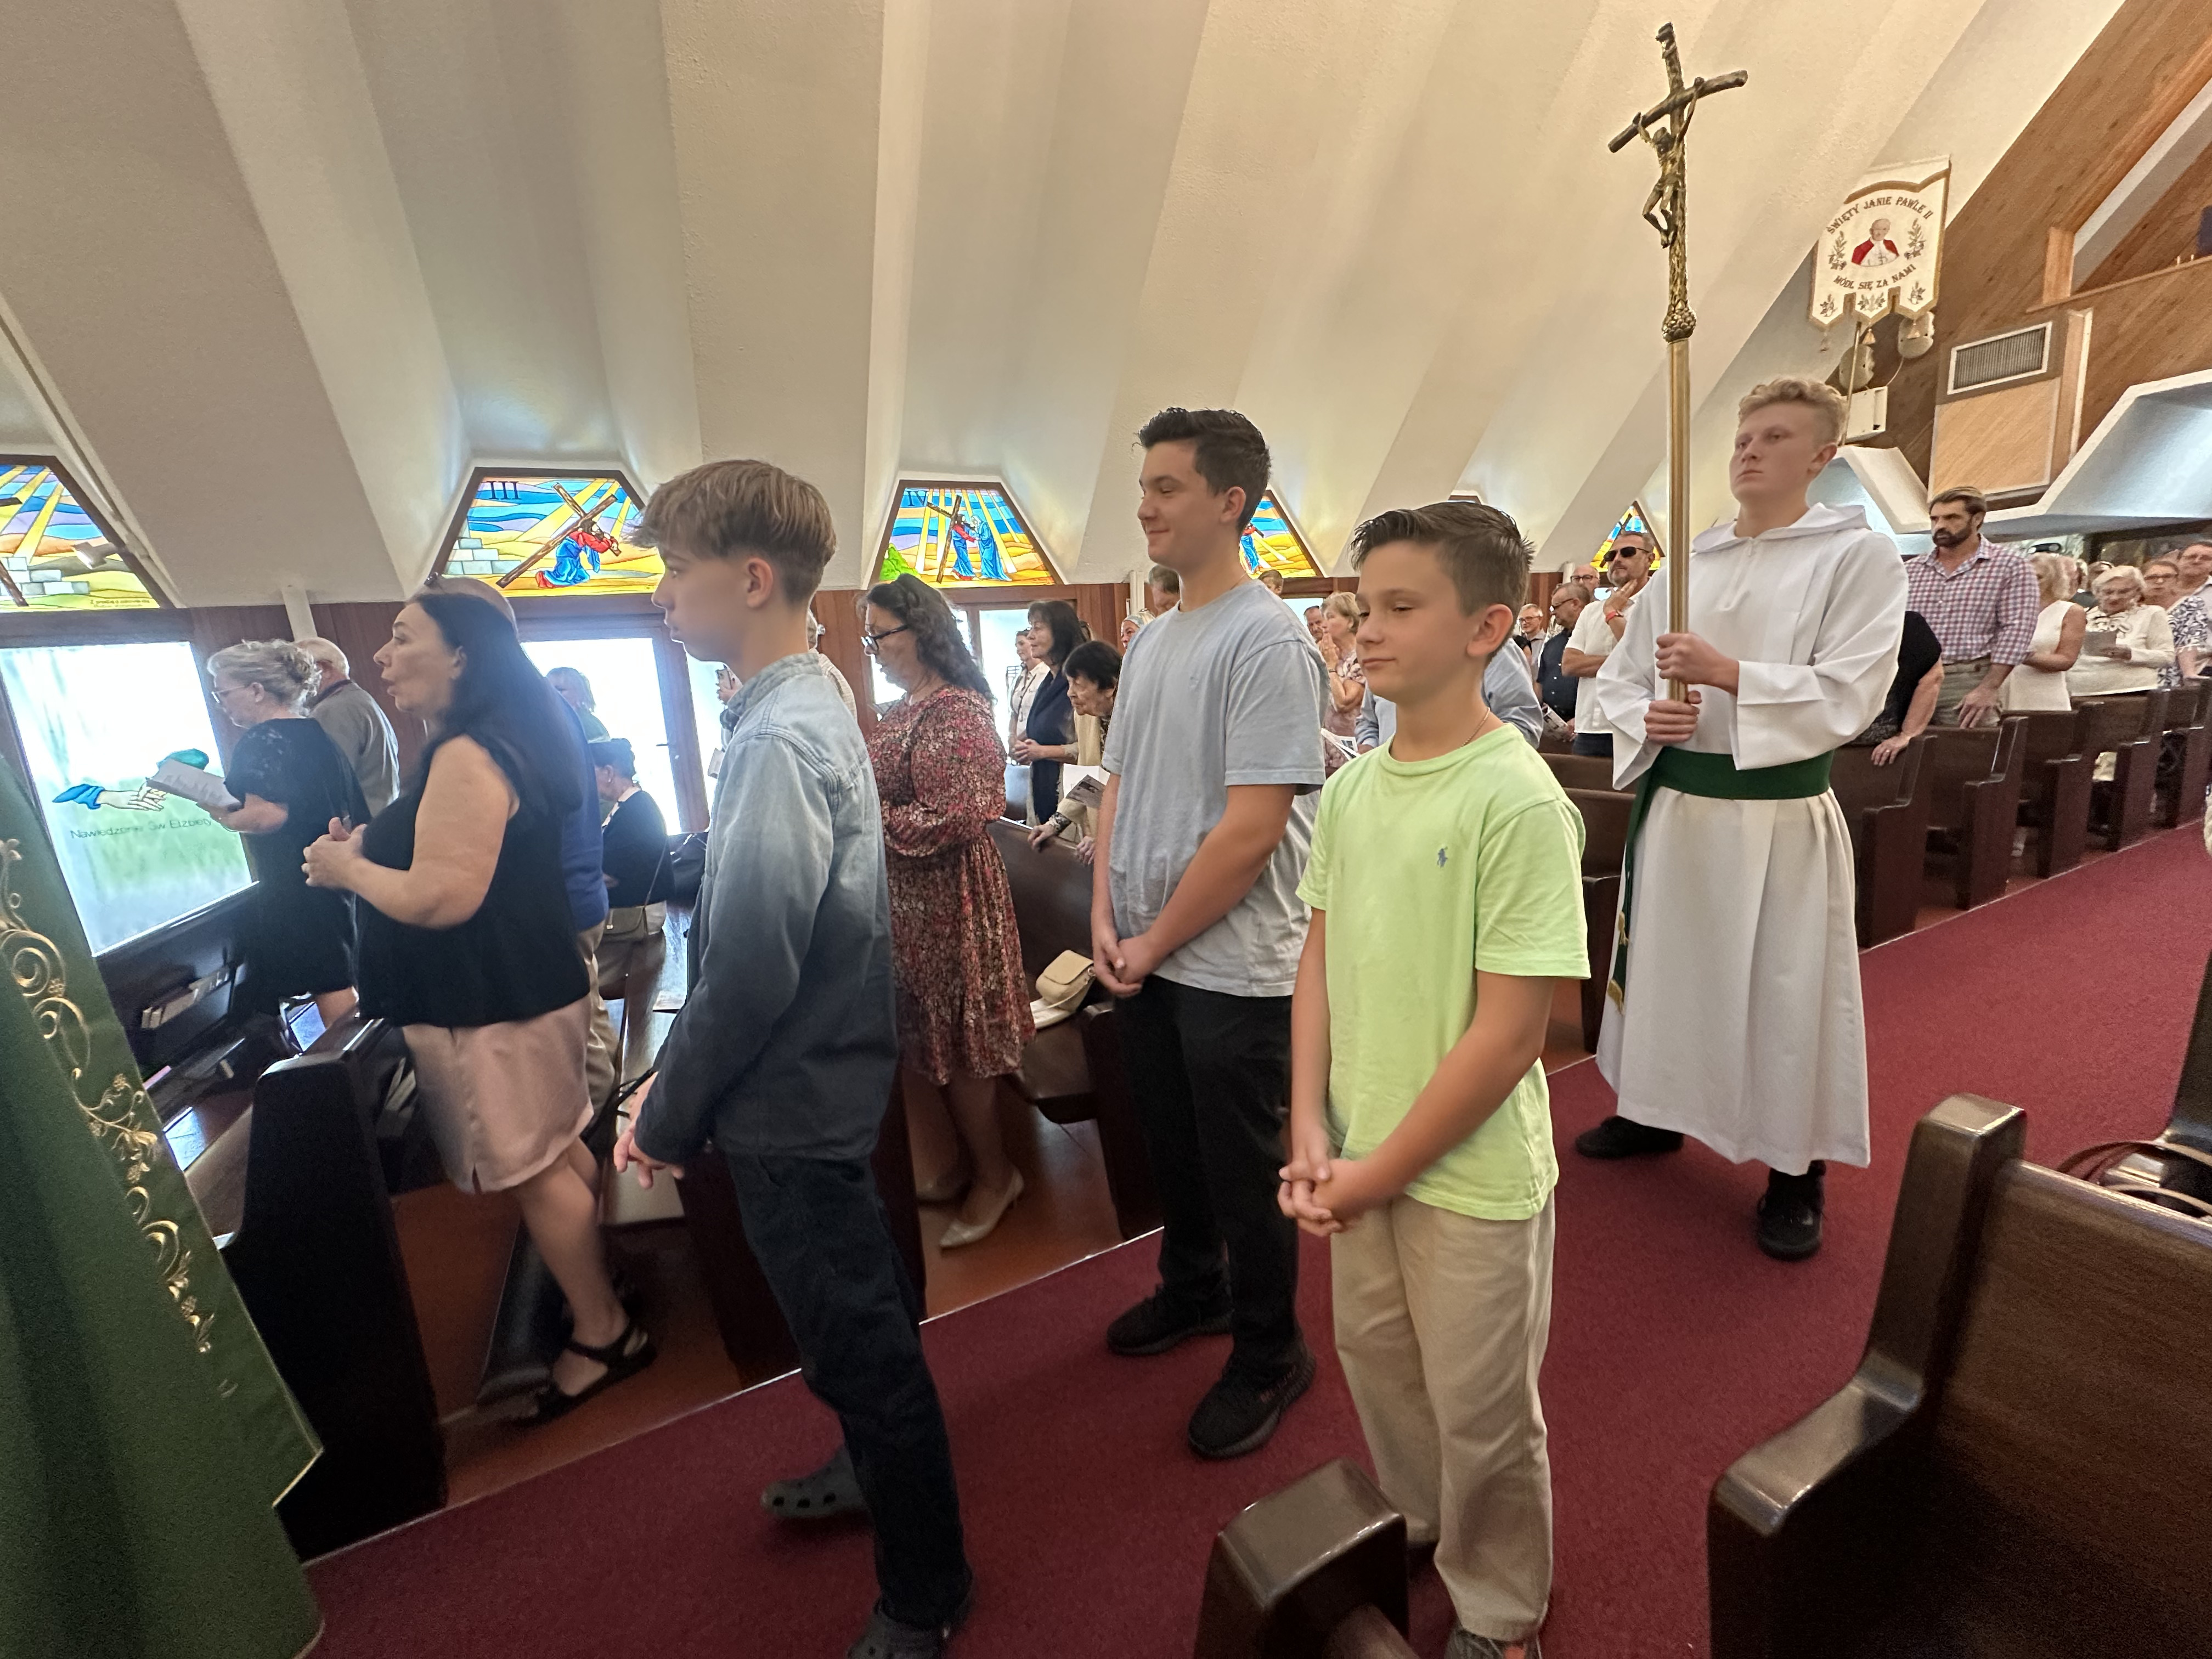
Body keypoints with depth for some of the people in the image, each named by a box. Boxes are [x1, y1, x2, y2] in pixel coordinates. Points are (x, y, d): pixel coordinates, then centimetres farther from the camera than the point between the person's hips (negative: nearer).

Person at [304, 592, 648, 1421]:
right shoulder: (495, 743, 11)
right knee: (558, 1154, 19)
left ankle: (603, 1333, 18)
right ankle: (598, 1300, 35)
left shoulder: (465, 758, -21)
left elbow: (440, 899, -26)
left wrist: (347, 869, -10)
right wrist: (370, 846, 10)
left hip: (492, 1009, -10)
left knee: (532, 1171, 2)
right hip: (522, 987, 10)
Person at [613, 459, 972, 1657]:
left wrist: (665, 1121, -10)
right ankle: (880, 1471, 54)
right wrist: (675, 1082, 13)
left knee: (860, 1345, 10)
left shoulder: (780, 740, -24)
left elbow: (749, 971, -25)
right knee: (864, 1322, 28)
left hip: (792, 1110, -10)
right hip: (826, 1084, 10)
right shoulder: (812, 706, 6)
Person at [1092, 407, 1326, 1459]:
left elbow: (1252, 828, -21)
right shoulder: (1150, 641, 9)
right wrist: (1106, 918, 0)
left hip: (1232, 968, -7)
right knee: (1172, 1147, 24)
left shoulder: (1267, 643, -16)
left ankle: (1268, 1357, 34)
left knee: (1243, 1172, 10)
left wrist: (1154, 942, -13)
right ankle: (1192, 1290, 49)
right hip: (1141, 959, 8)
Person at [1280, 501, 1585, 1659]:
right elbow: (1319, 960, 3)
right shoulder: (1350, 788, -2)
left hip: (1472, 1180, -5)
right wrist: (1314, 1134, -5)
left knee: (1482, 1421, 17)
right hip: (1363, 1164, 6)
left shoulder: (1517, 801, -20)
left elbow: (1507, 1035, -20)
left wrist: (1381, 1171, -14)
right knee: (1379, 1367, 26)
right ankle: (1416, 1539, 56)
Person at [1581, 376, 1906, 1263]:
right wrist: (1645, 717, -12)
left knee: (1785, 990, 4)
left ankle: (1797, 1171, 25)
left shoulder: (1859, 555, -4)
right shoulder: (1684, 563, 8)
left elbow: (1849, 695, -14)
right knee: (1664, 964, 16)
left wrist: (1724, 672, -24)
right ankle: (1657, 1111, 37)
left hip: (1780, 814, -4)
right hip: (1675, 802, 5)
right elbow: (1618, 676, 9)